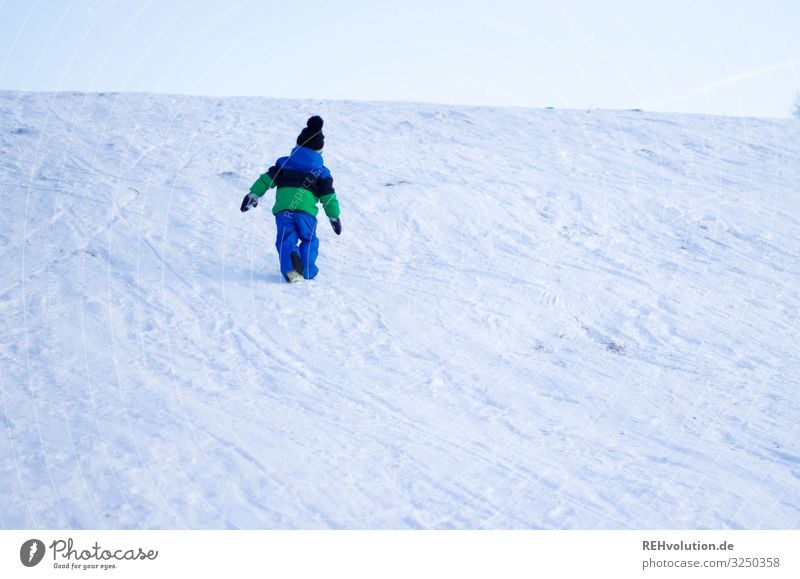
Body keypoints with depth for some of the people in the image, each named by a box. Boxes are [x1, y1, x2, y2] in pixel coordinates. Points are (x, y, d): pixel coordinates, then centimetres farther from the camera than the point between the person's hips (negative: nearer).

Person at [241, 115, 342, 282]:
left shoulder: (284, 163, 19)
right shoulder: (321, 171, 15)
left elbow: (267, 179, 15)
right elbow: (328, 196, 14)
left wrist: (253, 195, 20)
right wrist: (334, 217, 21)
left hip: (282, 207, 1)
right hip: (306, 209, -1)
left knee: (286, 239, 2)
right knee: (309, 240, 16)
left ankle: (290, 270, -23)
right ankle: (307, 272, 4)